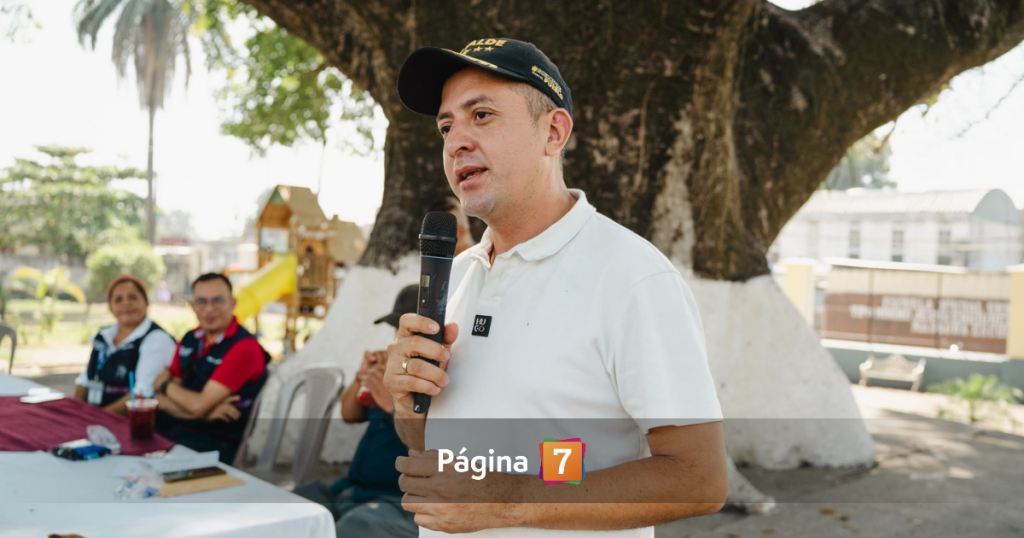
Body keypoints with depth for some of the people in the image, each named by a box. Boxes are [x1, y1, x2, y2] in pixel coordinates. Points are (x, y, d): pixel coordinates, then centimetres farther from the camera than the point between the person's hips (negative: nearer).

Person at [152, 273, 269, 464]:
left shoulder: (244, 347, -14)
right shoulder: (190, 339, 9)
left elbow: (198, 405, -17)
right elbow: (163, 400, 5)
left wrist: (165, 384, 1)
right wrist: (206, 412, -15)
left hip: (218, 442, -7)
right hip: (175, 428, 7)